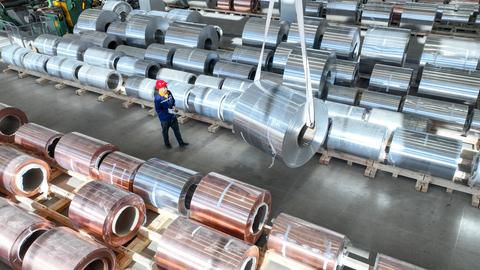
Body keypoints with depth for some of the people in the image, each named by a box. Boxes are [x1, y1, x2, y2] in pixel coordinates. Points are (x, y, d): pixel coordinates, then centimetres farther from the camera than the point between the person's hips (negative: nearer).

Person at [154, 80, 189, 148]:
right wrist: (168, 111, -27)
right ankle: (167, 143, 42)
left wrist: (174, 107, -9)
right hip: (164, 118, -5)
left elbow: (173, 101, 10)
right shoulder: (158, 98, -27)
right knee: (165, 132, 19)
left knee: (176, 130, 18)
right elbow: (158, 110, -23)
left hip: (172, 116, 5)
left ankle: (181, 143, 34)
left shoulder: (169, 93, -9)